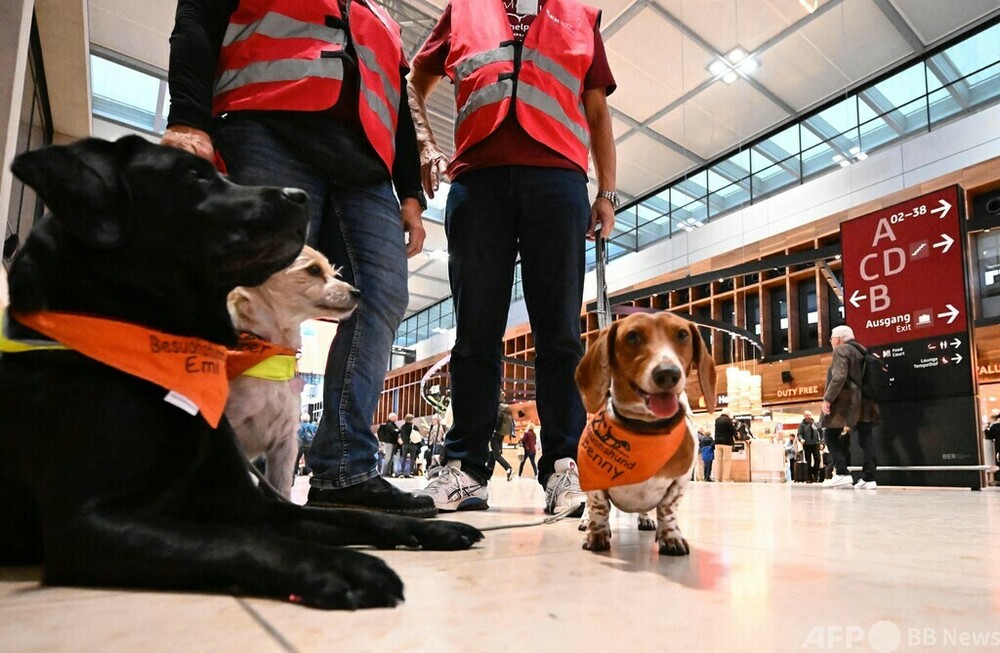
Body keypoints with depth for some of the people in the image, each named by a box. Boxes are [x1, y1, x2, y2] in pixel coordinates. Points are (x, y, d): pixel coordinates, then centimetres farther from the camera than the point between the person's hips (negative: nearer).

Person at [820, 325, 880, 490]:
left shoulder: (841, 351, -7)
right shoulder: (862, 351, 18)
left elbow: (839, 377, -19)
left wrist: (827, 399, -18)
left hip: (846, 401, -8)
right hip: (865, 402, 8)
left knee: (831, 435, 0)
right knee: (866, 438, 5)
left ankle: (842, 474, -8)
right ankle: (868, 478, 3)